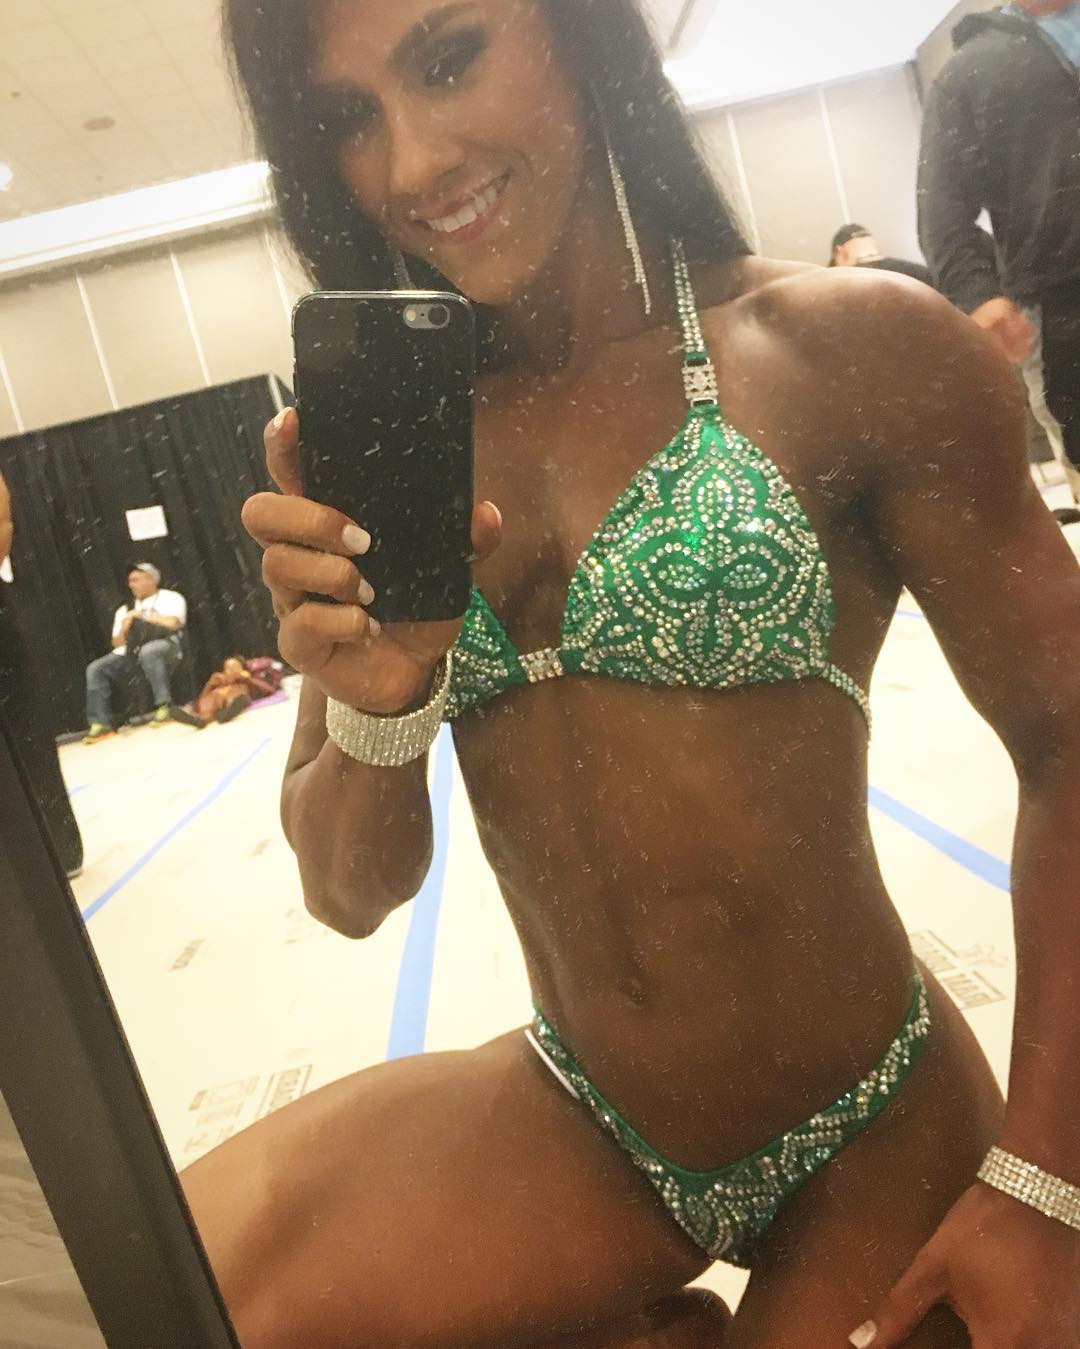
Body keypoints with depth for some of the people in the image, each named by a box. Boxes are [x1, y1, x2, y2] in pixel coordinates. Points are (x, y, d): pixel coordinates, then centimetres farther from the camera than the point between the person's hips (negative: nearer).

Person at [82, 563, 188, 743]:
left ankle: (164, 706, -36)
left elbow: (173, 623, -9)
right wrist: (124, 629, -1)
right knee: (95, 669, -16)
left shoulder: (171, 598, 11)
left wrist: (141, 615, 2)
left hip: (162, 646, -5)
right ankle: (100, 724, -20)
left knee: (149, 652, -41)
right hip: (129, 653, 6)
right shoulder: (125, 610, 26)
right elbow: (117, 643, 21)